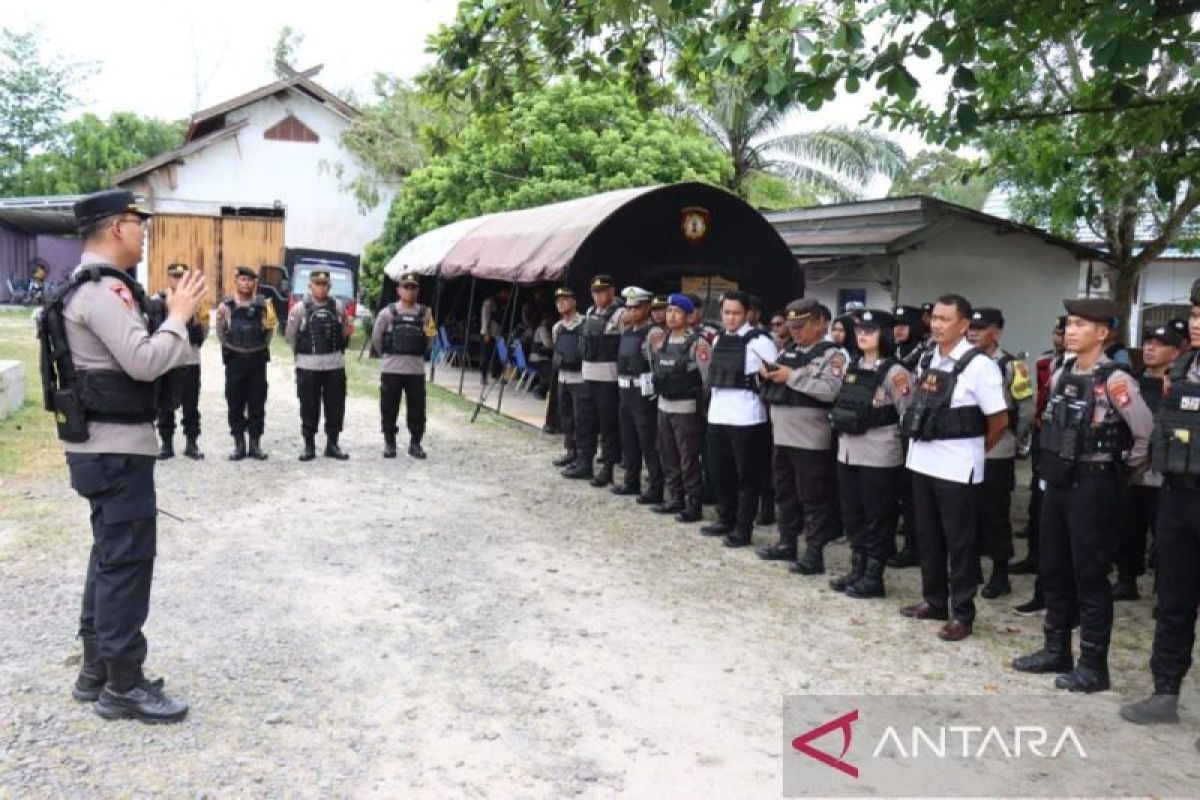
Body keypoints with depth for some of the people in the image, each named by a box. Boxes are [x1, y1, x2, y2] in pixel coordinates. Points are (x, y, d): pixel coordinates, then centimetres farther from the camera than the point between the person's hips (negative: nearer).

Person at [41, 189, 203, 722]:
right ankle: (122, 686, 6)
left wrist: (171, 316, 7)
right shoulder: (102, 289, -18)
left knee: (110, 556, 17)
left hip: (104, 445, 11)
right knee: (127, 561, -3)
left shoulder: (91, 286, 15)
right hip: (116, 449, -11)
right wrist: (178, 316, -14)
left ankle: (96, 671, 27)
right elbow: (144, 363, -25)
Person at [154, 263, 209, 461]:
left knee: (191, 407, 7)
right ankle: (166, 444, 16)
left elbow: (202, 336, 4)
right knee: (165, 407, 7)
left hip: (190, 362, 2)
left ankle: (192, 444, 15)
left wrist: (201, 322, -14)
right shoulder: (157, 301, 0)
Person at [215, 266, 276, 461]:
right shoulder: (226, 306, 4)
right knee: (235, 404, 3)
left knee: (257, 404, 4)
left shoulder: (263, 305, 6)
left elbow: (267, 337, 7)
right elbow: (221, 337, 5)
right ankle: (239, 444, 11)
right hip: (234, 360, -1)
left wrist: (270, 324, -8)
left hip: (257, 359, 1)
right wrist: (220, 318, -8)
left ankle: (255, 444, 12)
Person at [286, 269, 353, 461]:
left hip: (335, 364, 2)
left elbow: (344, 332, 15)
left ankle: (332, 444, 16)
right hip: (308, 365, -2)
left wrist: (340, 350, 9)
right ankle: (309, 446, 14)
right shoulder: (300, 308, -2)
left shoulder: (338, 306, 5)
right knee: (309, 407, 4)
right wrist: (299, 353, 8)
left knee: (336, 405, 5)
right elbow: (290, 335, 3)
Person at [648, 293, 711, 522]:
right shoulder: (661, 340, 9)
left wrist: (698, 399, -4)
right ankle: (676, 498, 26)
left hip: (686, 408, -7)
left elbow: (707, 376, -10)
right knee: (668, 457, 14)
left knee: (689, 459, -2)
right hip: (663, 406, 7)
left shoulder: (697, 343, -12)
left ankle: (693, 505, 7)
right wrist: (653, 347, 9)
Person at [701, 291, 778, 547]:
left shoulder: (757, 340, -9)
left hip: (746, 418, -7)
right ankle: (726, 519, 28)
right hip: (717, 415, 7)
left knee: (746, 475, 3)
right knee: (719, 472, 14)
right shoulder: (718, 339, 11)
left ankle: (743, 527, 11)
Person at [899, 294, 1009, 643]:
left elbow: (999, 419, -9)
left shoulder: (978, 365, -13)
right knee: (927, 535, 15)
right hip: (922, 460, 7)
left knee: (959, 541, 3)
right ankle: (934, 601, 29)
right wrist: (918, 439, 14)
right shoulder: (926, 359, 8)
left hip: (956, 466, -7)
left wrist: (975, 450, 3)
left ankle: (962, 614, 13)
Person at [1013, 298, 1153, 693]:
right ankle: (1056, 650, 28)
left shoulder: (1114, 381, -16)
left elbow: (1147, 432, -14)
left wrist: (1128, 467, -2)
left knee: (1089, 575, 0)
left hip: (1093, 485, -7)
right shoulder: (1061, 375, 7)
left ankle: (1093, 665, 12)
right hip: (1058, 481, 8)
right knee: (1054, 570, 14)